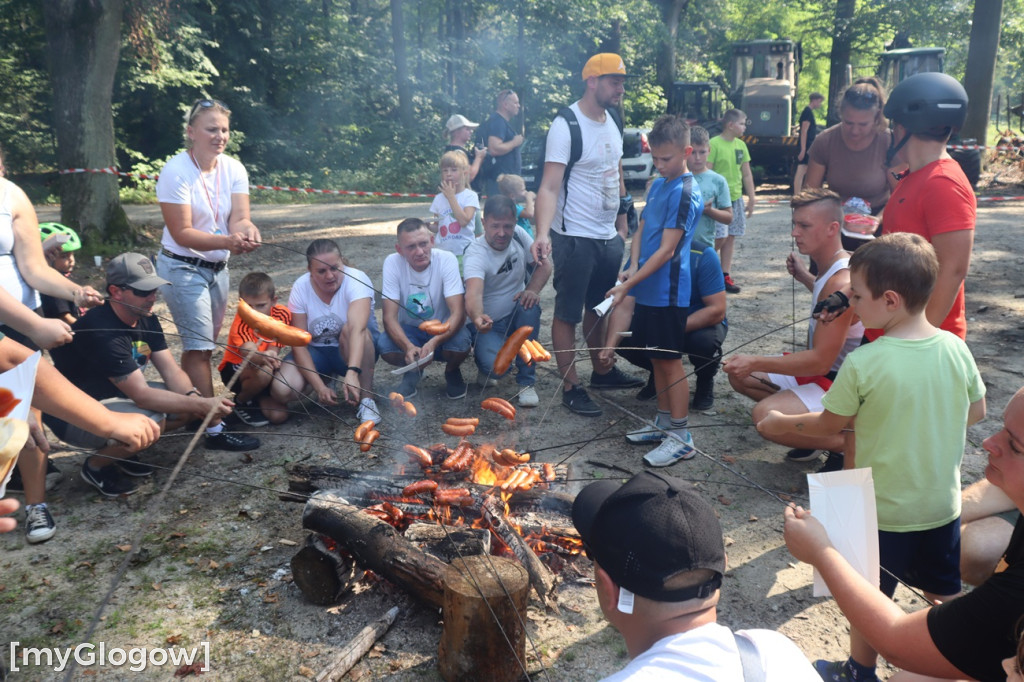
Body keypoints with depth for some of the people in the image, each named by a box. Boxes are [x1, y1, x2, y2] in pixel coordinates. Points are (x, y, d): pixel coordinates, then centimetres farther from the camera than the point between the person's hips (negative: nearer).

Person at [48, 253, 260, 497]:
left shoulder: (146, 319, -3)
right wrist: (201, 405, -38)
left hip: (118, 395, 8)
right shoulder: (102, 332, -31)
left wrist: (195, 398, -27)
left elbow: (171, 371, -6)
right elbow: (142, 395, -34)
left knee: (186, 404, -9)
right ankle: (95, 466, -6)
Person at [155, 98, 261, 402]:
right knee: (200, 346, -10)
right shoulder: (176, 171, -17)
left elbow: (239, 218, -11)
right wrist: (227, 241, -37)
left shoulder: (234, 169, -2)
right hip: (183, 267, -6)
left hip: (218, 268, 6)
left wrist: (247, 230, -36)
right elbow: (182, 233, -21)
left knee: (201, 345, 15)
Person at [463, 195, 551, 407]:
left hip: (514, 315, 5)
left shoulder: (518, 235, -8)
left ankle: (526, 381, -15)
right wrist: (478, 317, -64)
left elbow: (544, 265, -1)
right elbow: (474, 294, -42)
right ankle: (485, 356, 14)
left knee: (530, 306, -30)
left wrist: (532, 289, -22)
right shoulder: (476, 253, -25)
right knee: (496, 368, -30)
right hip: (487, 322, -4)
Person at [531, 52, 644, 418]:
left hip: (609, 237, 8)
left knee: (601, 307, 19)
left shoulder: (612, 122, 10)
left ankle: (602, 370, 34)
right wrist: (543, 234, -35)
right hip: (575, 238, -8)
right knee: (568, 313, 2)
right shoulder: (566, 125, -15)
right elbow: (549, 187, -22)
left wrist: (622, 224, 17)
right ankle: (571, 387, 11)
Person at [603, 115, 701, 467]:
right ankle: (664, 422, 29)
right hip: (649, 289, 8)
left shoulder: (685, 193, -15)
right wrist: (632, 267, -5)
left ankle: (681, 437, 7)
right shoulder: (657, 185, 12)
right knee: (657, 358, 15)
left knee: (670, 360, -2)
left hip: (668, 292, -8)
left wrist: (629, 285, -21)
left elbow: (667, 250, -19)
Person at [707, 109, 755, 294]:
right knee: (720, 237, -12)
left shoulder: (741, 145, 10)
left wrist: (751, 198, 14)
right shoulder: (714, 143, -11)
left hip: (736, 198, 7)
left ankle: (725, 276, 14)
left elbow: (746, 174, 16)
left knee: (731, 237, 7)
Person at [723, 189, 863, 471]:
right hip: (821, 370, 10)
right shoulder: (831, 269, 4)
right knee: (739, 375, 8)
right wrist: (804, 277, 18)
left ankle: (849, 444, -7)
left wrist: (755, 363, -28)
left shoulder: (842, 282, -26)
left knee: (766, 415, -30)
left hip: (841, 384, -10)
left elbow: (821, 360, -28)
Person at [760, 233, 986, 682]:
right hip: (944, 506, 4)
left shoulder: (863, 364, -24)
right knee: (946, 596, 23)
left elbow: (829, 424, -11)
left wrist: (782, 423, 6)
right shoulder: (956, 348, -10)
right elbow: (976, 412, 4)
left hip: (883, 510, -4)